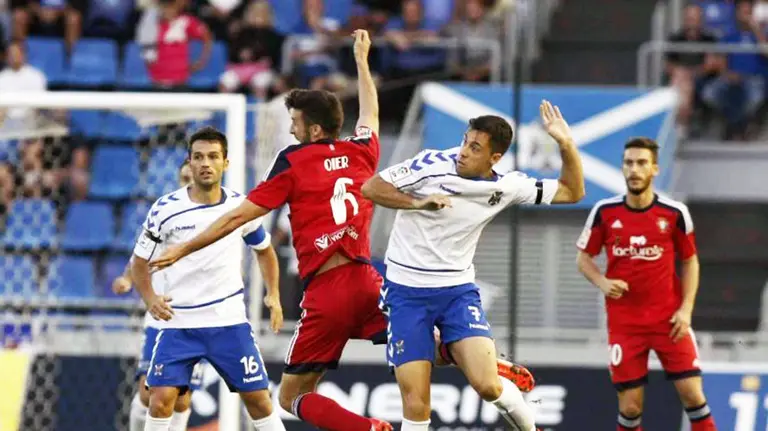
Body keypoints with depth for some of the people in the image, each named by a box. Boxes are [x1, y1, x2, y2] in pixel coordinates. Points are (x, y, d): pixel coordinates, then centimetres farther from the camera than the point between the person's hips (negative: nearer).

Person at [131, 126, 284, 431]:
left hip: (229, 318, 2)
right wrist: (151, 299, -18)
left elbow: (264, 250, 18)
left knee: (258, 398, 2)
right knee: (161, 399, -14)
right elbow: (140, 262, 0)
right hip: (178, 322, -2)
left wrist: (274, 295, 5)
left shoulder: (241, 206, -1)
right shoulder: (166, 209, -9)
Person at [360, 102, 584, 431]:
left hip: (458, 290, 2)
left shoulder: (505, 187, -3)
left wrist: (566, 145, -10)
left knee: (487, 385, -17)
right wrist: (418, 202, -21)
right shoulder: (432, 165, -11)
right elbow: (370, 188, -8)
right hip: (406, 292, -2)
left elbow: (572, 192, 4)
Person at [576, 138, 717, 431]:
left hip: (669, 319, 0)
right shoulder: (604, 212, -2)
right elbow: (584, 258, 8)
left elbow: (689, 262, 7)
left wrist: (686, 309, -4)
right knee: (630, 407, -2)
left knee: (692, 394, -8)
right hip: (624, 322, 0)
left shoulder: (675, 213, -3)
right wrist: (603, 283, -13)